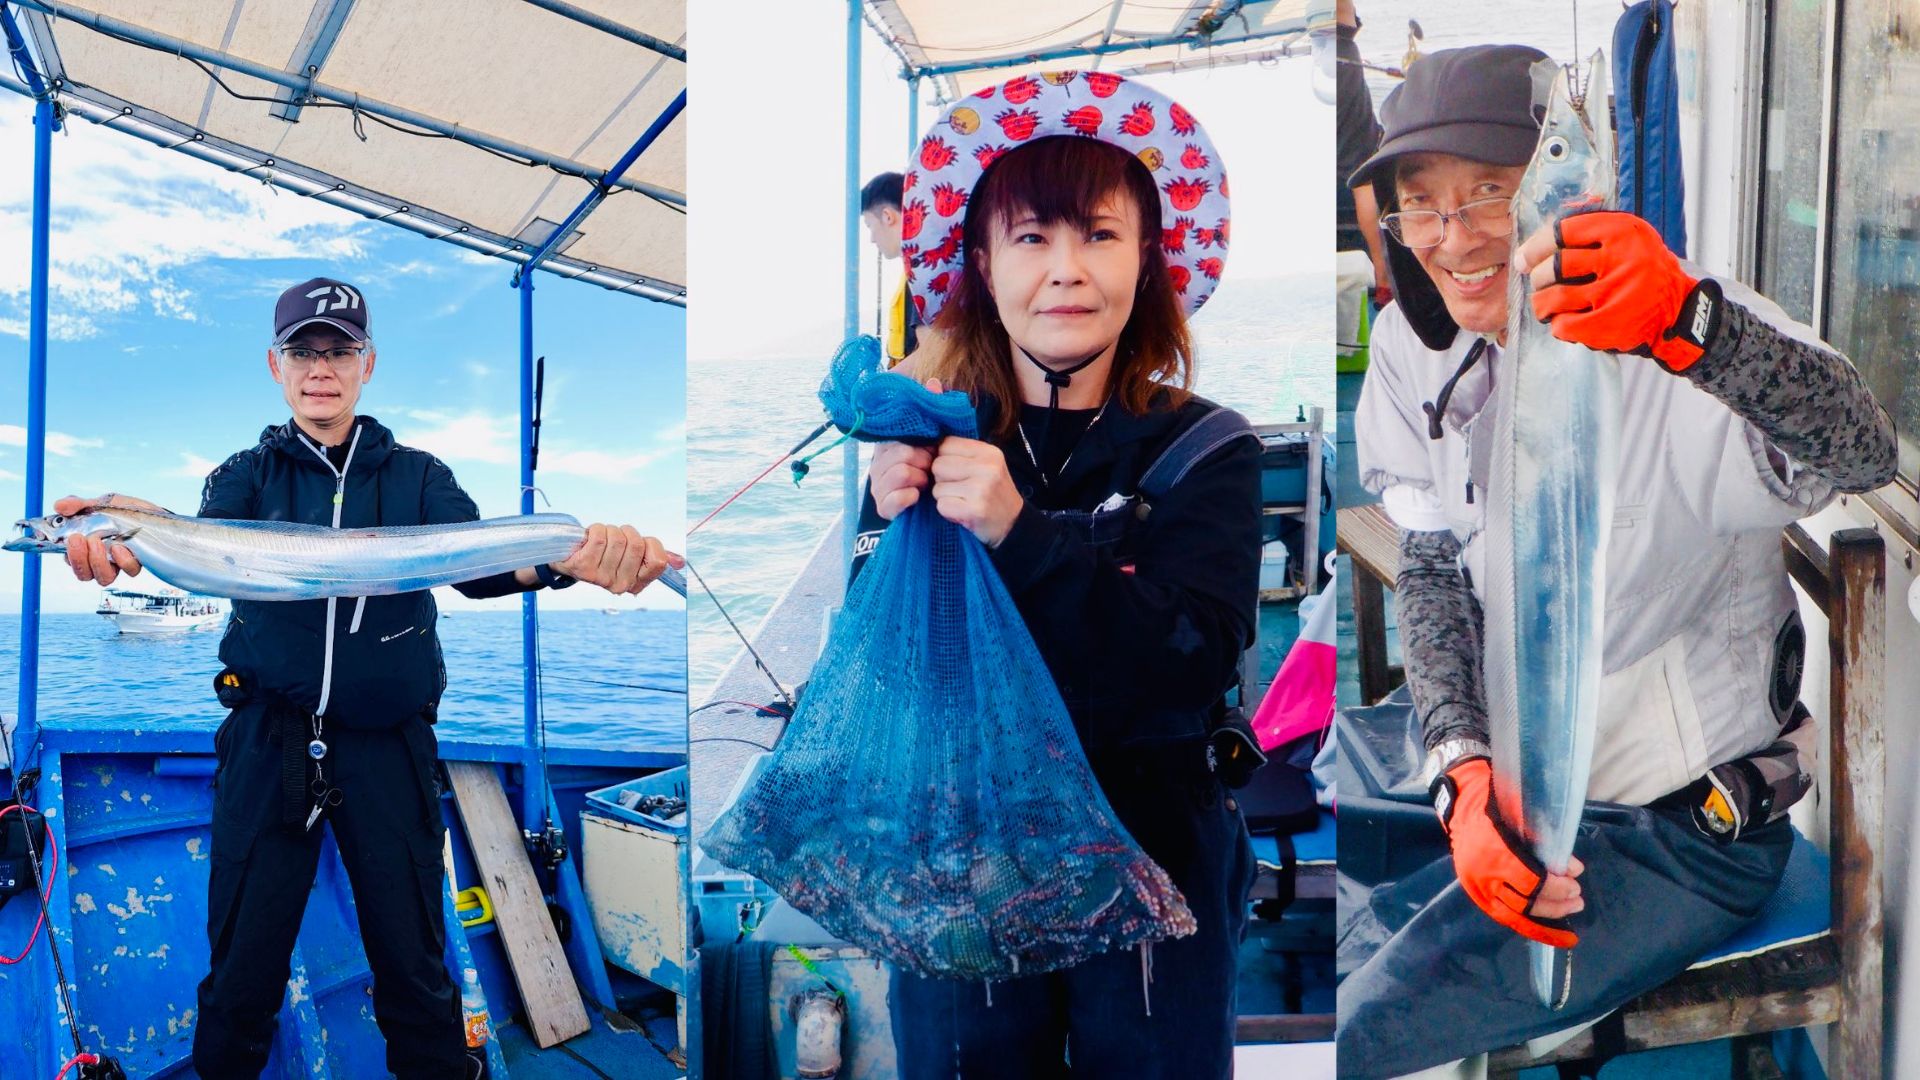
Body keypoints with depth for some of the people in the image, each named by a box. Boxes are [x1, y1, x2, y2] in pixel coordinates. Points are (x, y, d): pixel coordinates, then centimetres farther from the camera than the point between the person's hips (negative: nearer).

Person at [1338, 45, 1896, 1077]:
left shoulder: (1687, 342, -20)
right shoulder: (1415, 348, -4)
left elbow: (1864, 454, -40)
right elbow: (1433, 577, -6)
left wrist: (1687, 323, -60)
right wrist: (1466, 777, -20)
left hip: (1688, 836, -5)